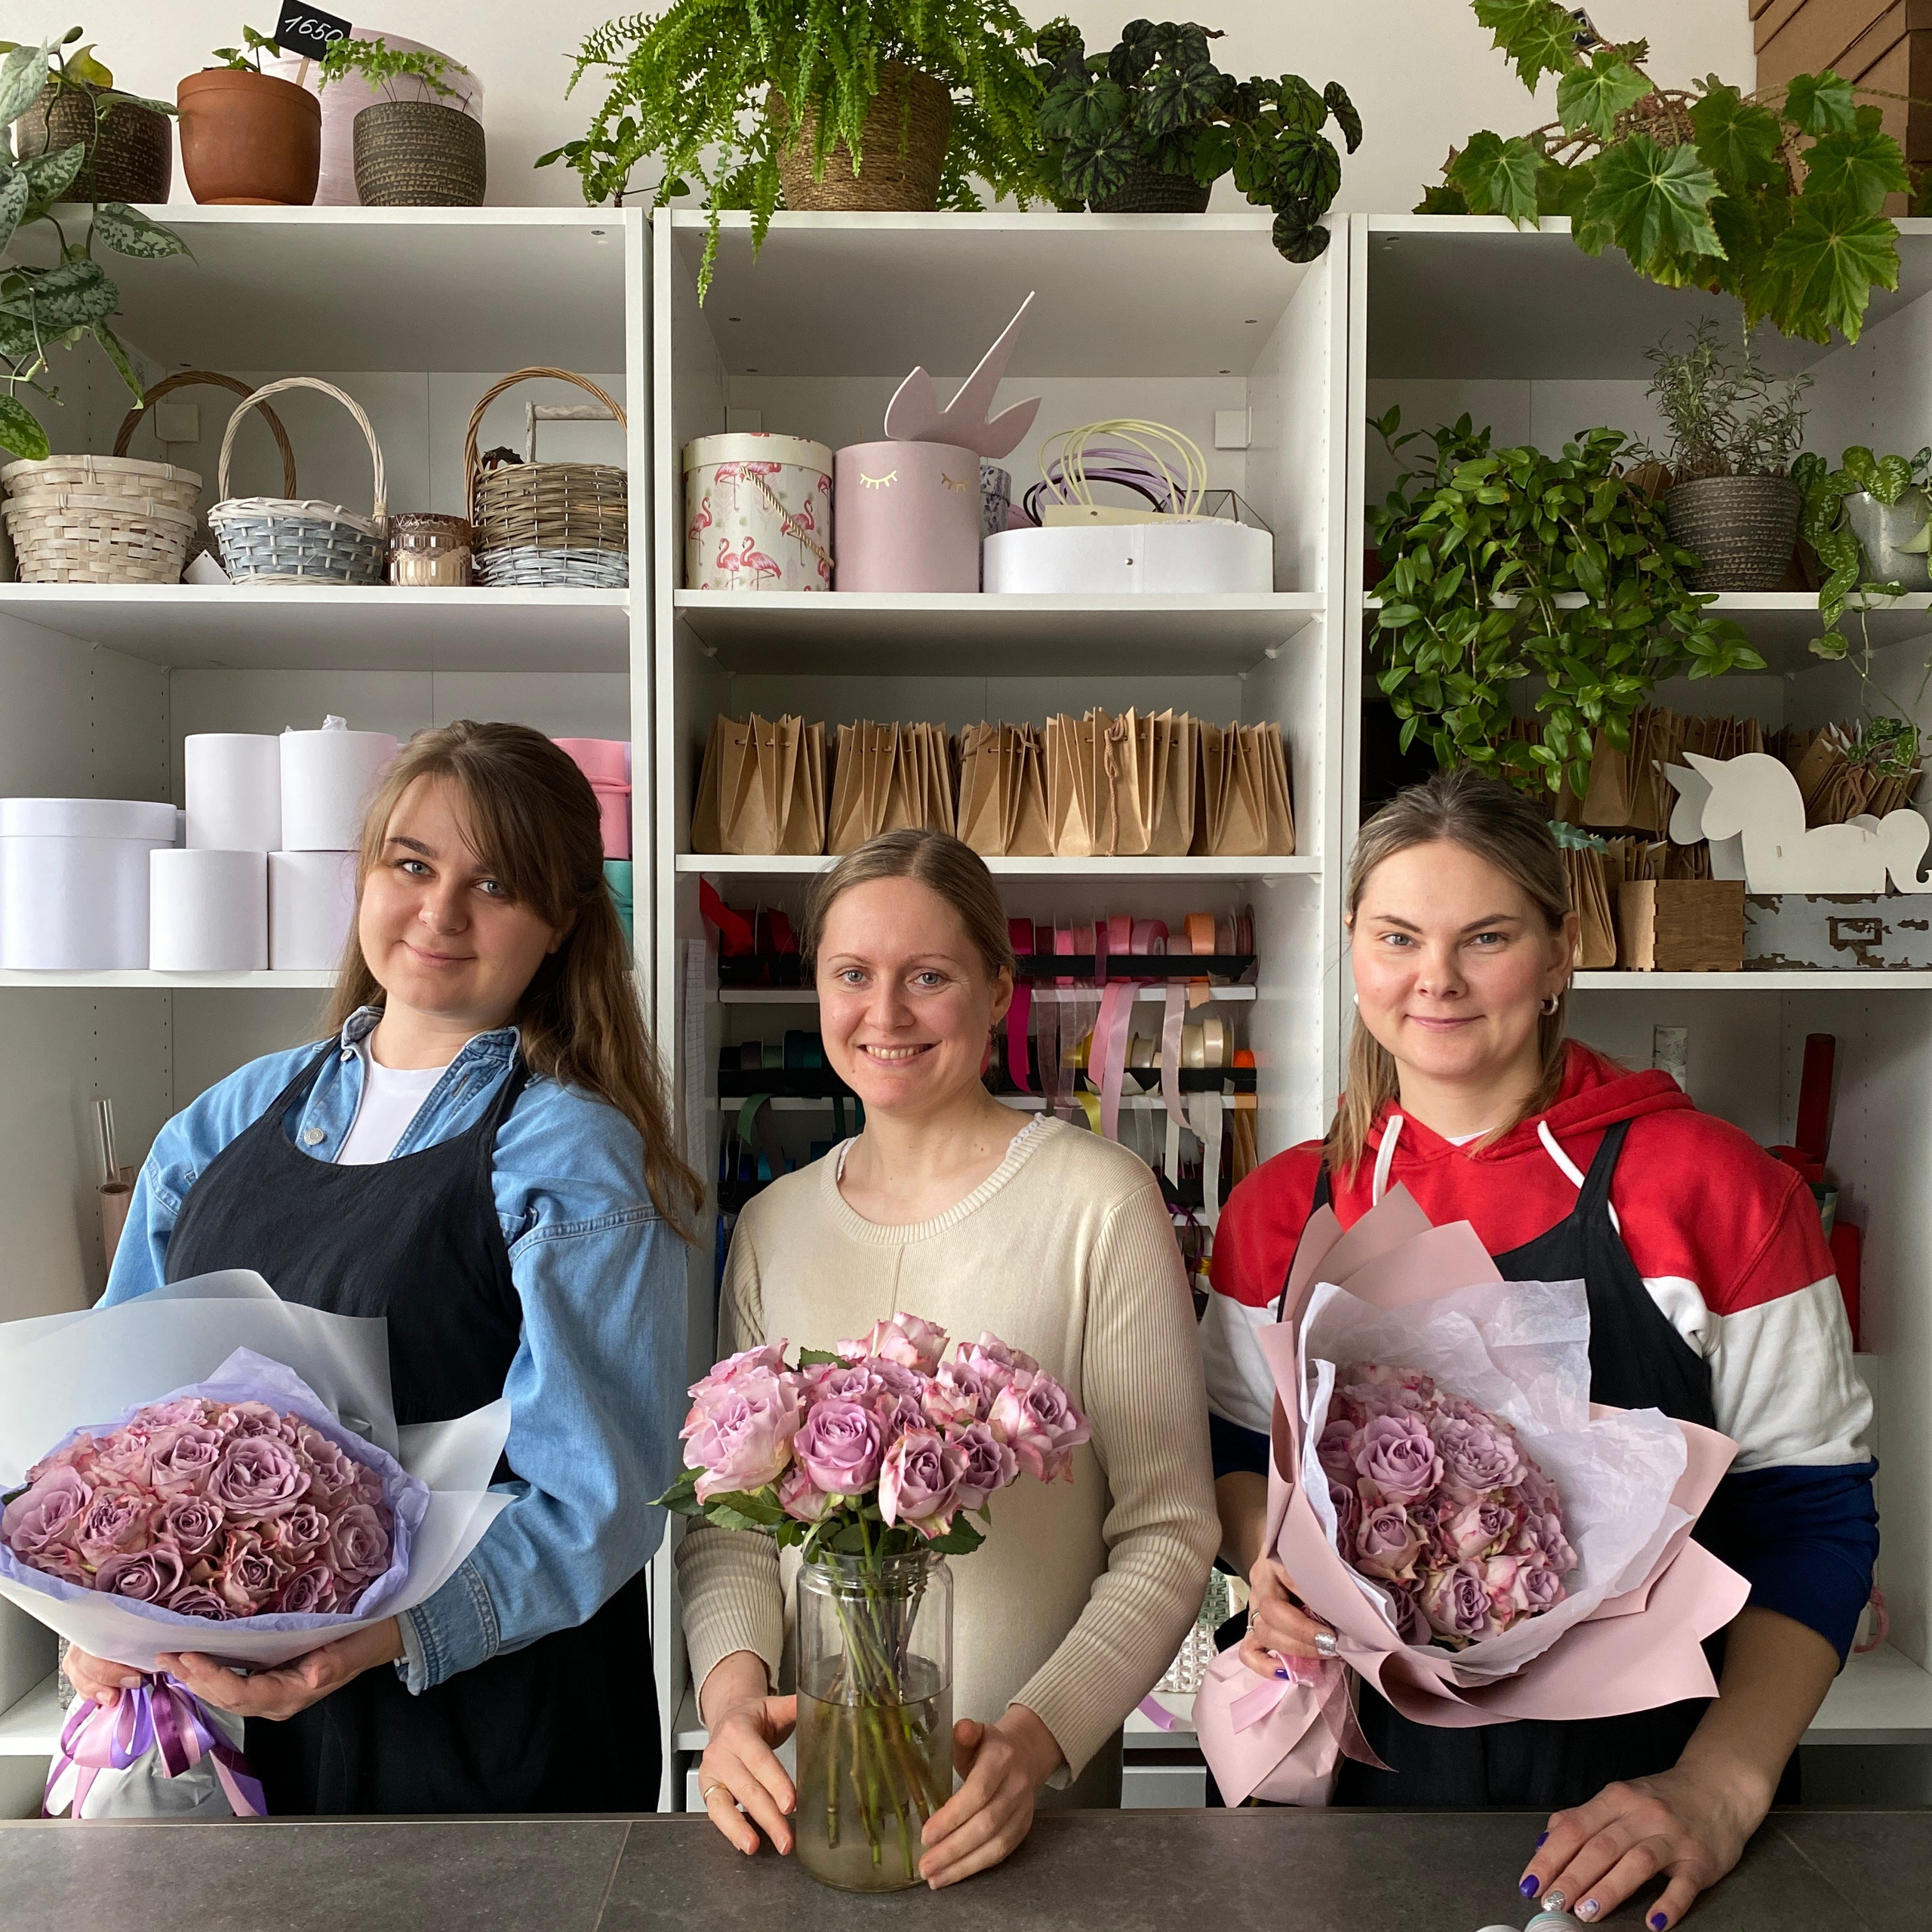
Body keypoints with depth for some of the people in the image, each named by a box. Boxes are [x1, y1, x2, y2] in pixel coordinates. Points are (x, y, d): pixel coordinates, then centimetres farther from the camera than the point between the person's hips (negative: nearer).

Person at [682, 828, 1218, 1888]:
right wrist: (733, 1689, -12)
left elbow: (1167, 1533, -11)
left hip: (1029, 1801, -3)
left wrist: (1036, 1737, -21)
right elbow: (728, 1518, 5)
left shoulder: (1100, 1201, -12)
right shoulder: (776, 1222, 2)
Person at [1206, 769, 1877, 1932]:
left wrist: (1721, 1788, -15)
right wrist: (1273, 1570, -10)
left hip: (1630, 1791, -2)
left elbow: (1811, 1515, -6)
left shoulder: (1714, 1186, -9)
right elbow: (1240, 1448, 10)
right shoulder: (1285, 1206, -1)